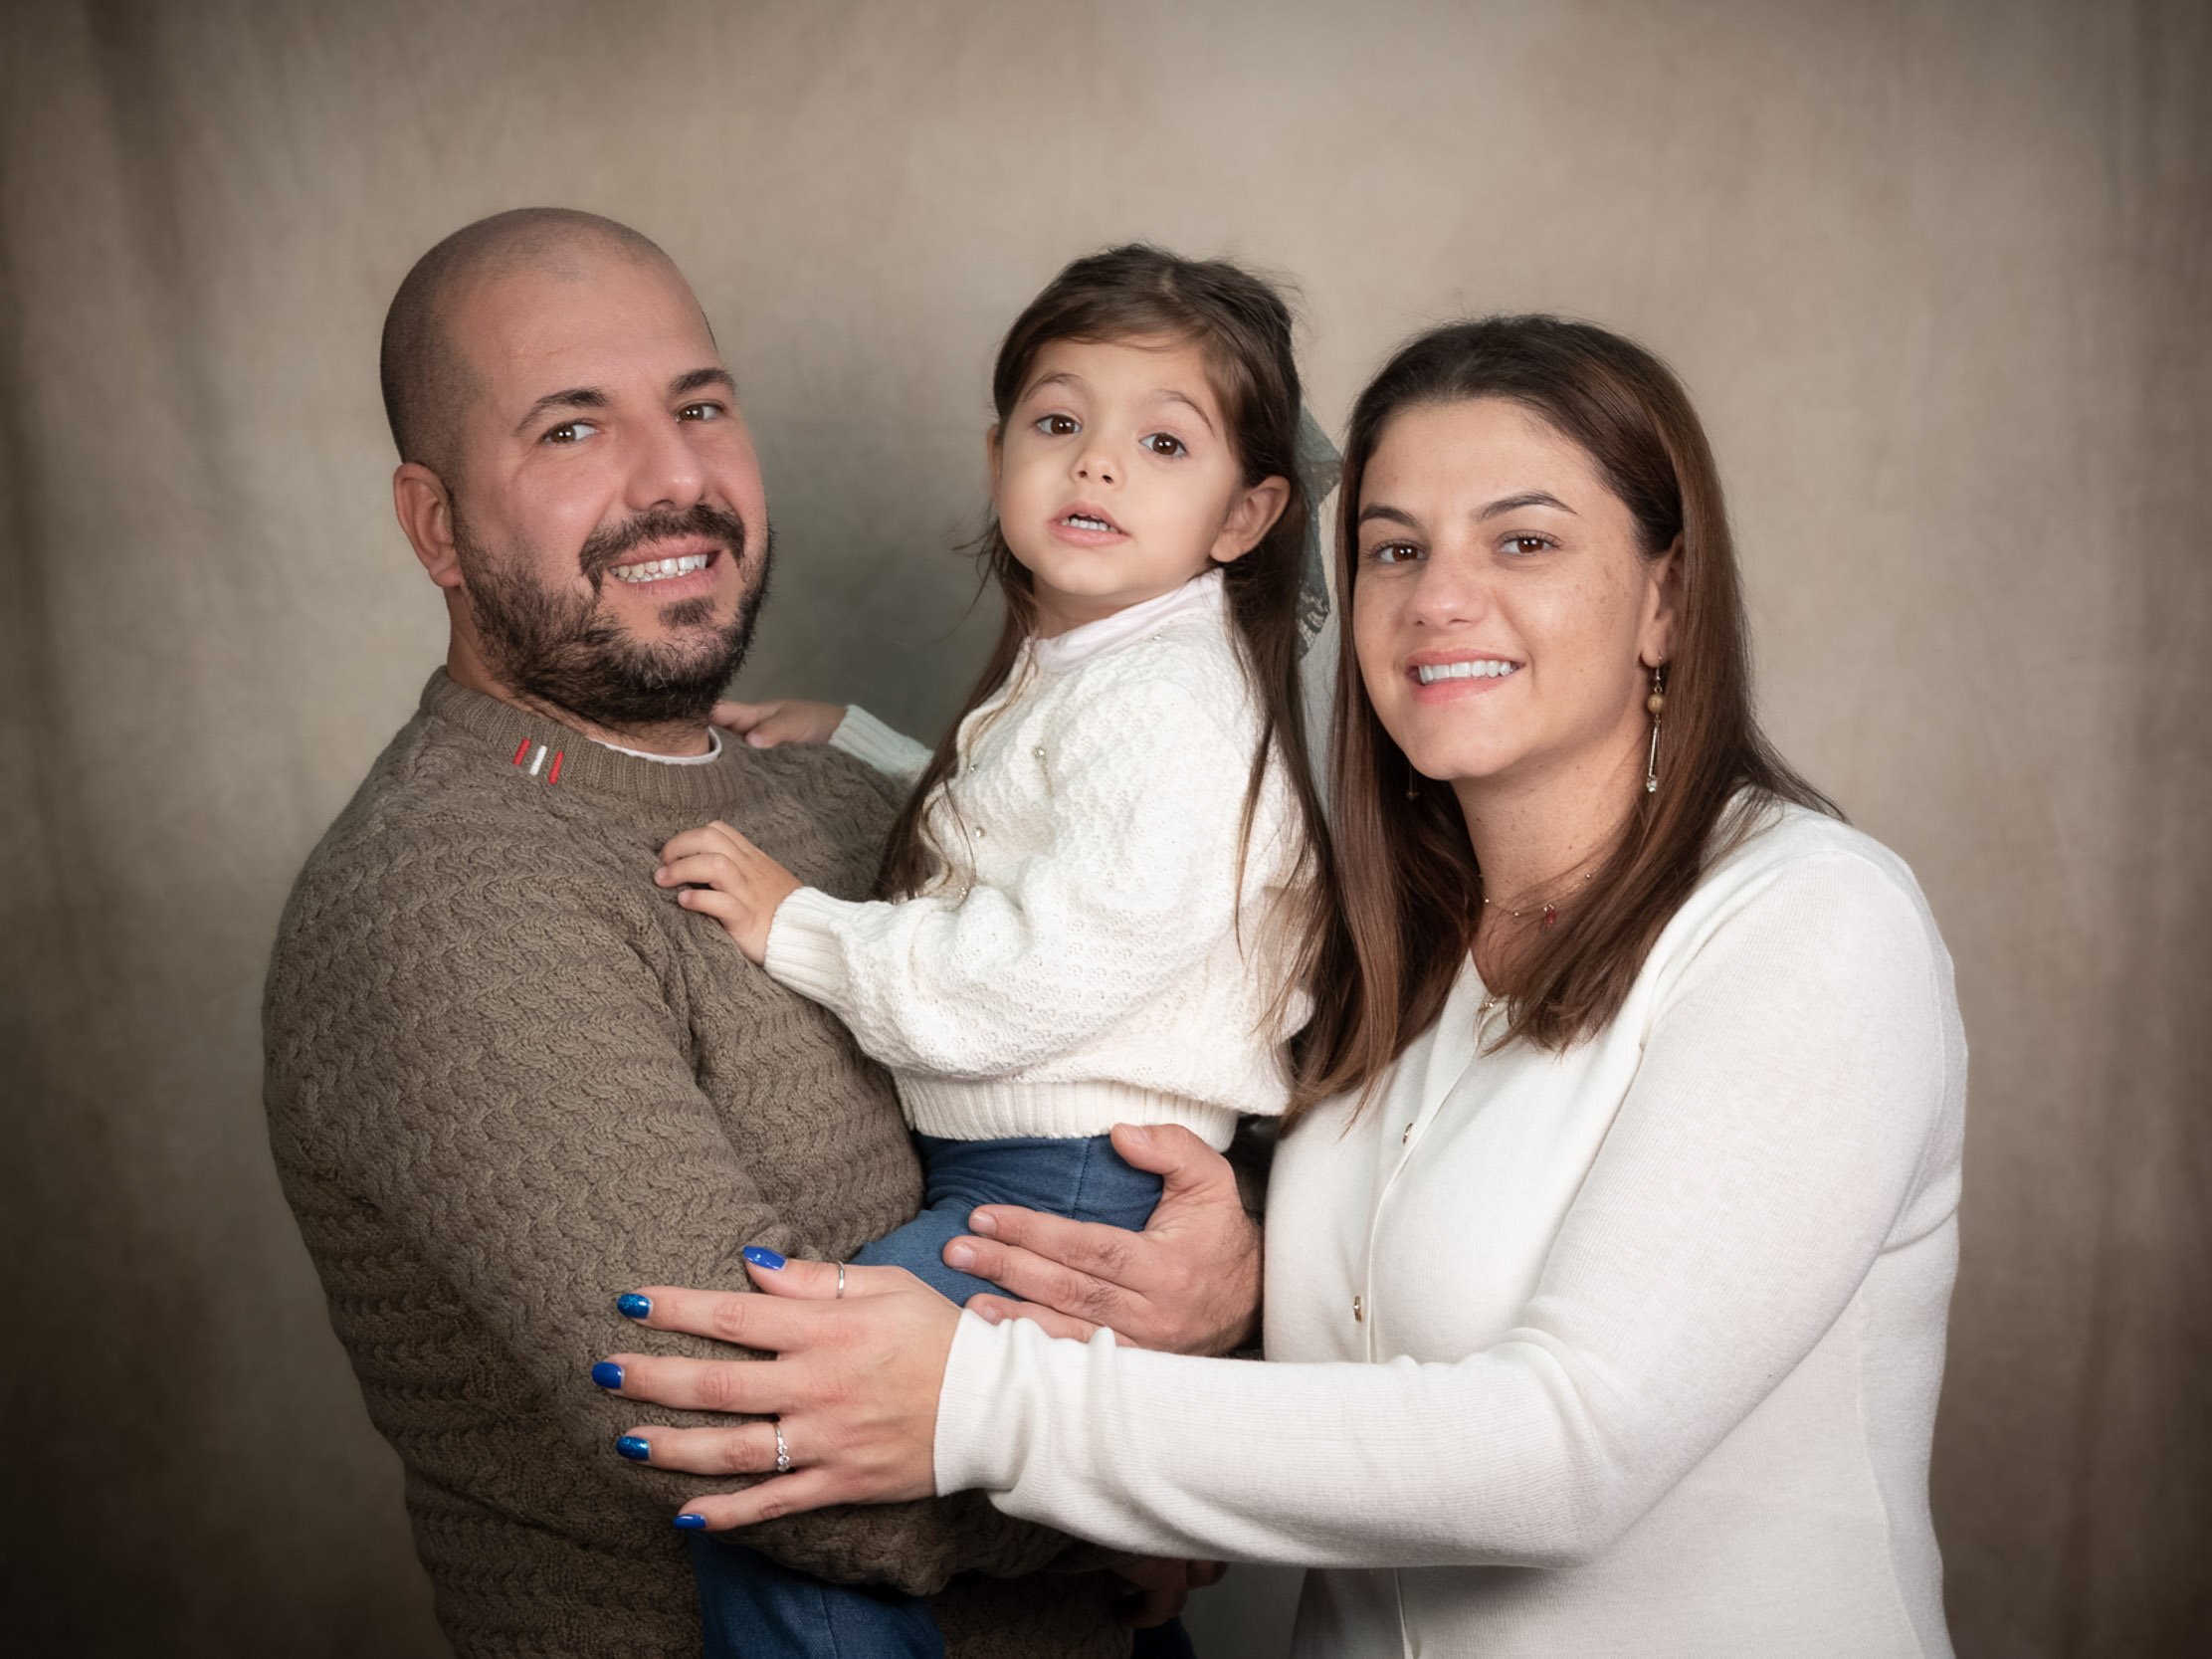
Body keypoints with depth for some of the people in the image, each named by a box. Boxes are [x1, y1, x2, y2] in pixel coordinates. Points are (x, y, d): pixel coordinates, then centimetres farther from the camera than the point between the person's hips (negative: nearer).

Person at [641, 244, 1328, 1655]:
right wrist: (847, 742, 23)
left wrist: (797, 927, -17)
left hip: (1078, 1184, -11)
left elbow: (1037, 972, -26)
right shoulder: (1069, 669, 16)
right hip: (994, 1167, 11)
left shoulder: (1171, 701, -17)